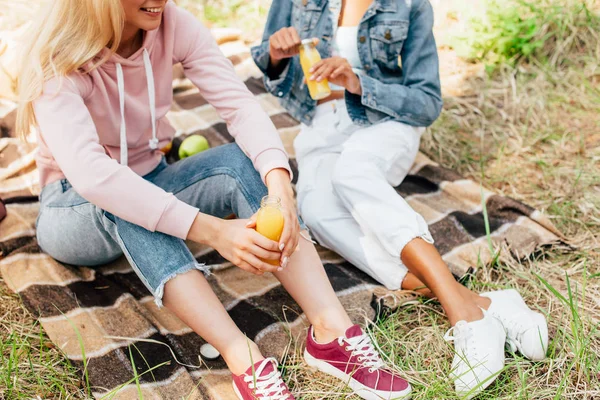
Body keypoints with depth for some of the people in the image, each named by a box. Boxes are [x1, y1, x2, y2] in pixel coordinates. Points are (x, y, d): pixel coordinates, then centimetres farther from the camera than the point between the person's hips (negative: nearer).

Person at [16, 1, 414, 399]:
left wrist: (278, 180, -42)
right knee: (118, 202, -39)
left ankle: (333, 330, -34)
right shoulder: (57, 56, -25)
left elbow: (240, 104, -22)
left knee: (243, 161, -25)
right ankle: (244, 359, -43)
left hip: (152, 182, 4)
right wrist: (211, 230, -47)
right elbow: (88, 172, -40)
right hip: (77, 212, -3)